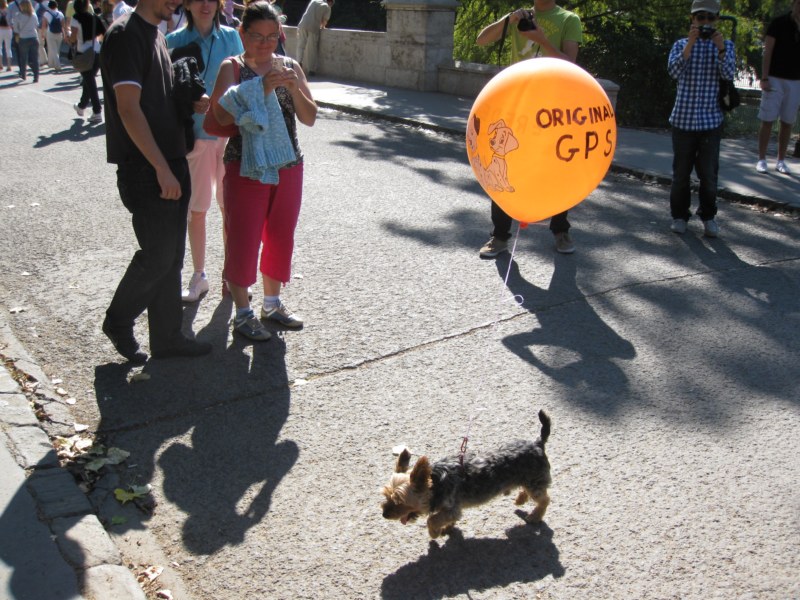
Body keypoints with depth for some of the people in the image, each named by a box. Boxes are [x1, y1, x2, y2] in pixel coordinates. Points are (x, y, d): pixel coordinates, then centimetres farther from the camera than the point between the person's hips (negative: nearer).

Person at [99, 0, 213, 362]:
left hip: (171, 164, 9)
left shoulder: (157, 35, 16)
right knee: (158, 255, -3)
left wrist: (192, 105, 4)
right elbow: (128, 108, -18)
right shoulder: (125, 34, -12)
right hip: (145, 171, -9)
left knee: (171, 256, 11)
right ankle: (118, 322, 19)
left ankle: (167, 336, 21)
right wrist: (161, 168, -20)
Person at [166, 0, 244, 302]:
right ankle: (199, 275, 21)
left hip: (229, 132, 1)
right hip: (194, 135, -1)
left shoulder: (230, 37, 3)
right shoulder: (176, 40, -2)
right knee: (196, 209, 6)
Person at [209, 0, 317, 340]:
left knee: (281, 237, 13)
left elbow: (310, 118, 3)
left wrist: (295, 88, -15)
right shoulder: (233, 68, -4)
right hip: (246, 167, -4)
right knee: (244, 239, -1)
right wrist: (264, 88, -26)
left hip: (288, 167, 5)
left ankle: (272, 303, 29)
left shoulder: (290, 67, 8)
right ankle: (242, 313, 13)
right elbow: (223, 116, -19)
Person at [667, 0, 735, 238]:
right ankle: (679, 214, 20)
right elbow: (674, 71, -13)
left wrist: (720, 48, -22)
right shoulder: (682, 44, 4)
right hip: (683, 118, 0)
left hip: (711, 120, 0)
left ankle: (708, 216, 16)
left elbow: (729, 74, -9)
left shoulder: (725, 45, 6)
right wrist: (691, 43, -22)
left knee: (708, 172, 2)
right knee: (681, 170, 7)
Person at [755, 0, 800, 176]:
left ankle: (781, 161, 13)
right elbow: (767, 53, -6)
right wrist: (764, 78, -13)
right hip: (775, 79, -4)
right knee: (767, 121, -3)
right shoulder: (778, 24, -4)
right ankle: (762, 160, 3)